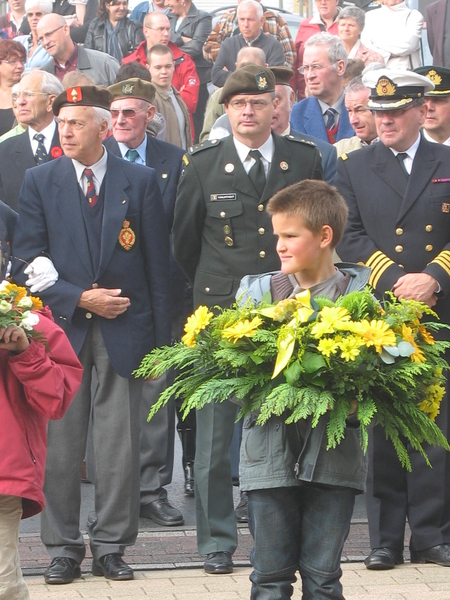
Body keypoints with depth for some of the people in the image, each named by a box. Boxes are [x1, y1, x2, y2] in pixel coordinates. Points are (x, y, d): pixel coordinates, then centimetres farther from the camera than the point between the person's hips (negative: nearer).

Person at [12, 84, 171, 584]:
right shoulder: (39, 182, 5)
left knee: (119, 444, 2)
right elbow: (27, 261, 1)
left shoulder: (141, 181, 4)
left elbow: (157, 265, 4)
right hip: (62, 326, 0)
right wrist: (78, 298, -11)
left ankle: (110, 546, 12)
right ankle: (63, 547, 12)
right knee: (60, 442, 2)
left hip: (124, 327, 0)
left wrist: (160, 337, 0)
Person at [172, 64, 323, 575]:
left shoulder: (305, 159, 6)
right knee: (214, 433, 1)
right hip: (221, 313, -1)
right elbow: (184, 239, 12)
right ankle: (217, 541, 10)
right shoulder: (202, 164, 2)